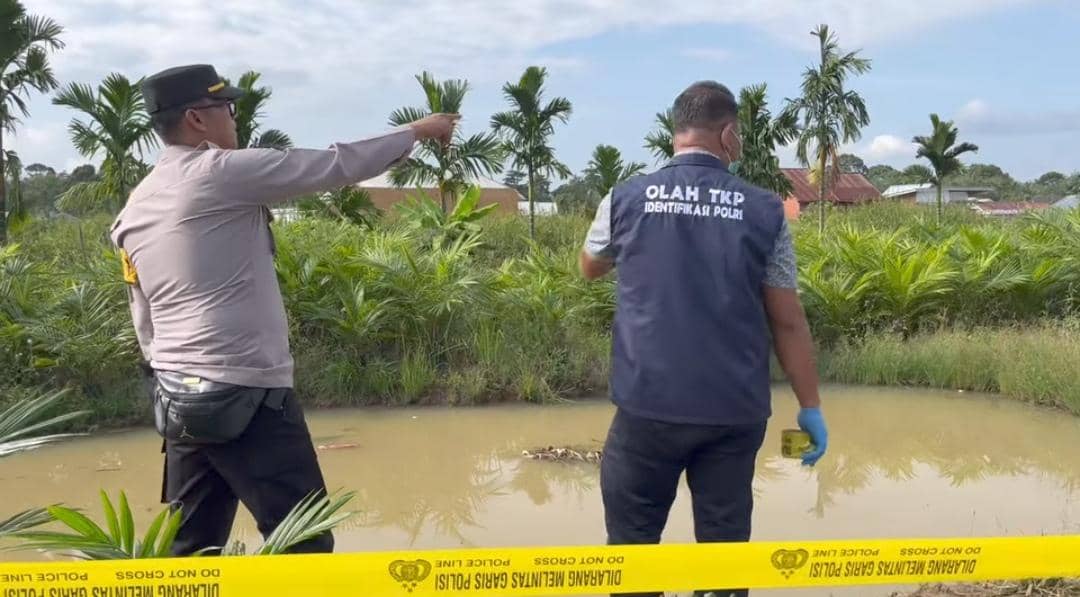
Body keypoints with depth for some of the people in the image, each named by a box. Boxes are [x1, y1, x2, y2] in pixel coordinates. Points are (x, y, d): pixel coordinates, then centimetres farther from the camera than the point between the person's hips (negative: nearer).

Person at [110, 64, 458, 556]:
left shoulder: (133, 210, 13)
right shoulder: (221, 172, -9)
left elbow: (146, 326, 17)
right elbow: (337, 165, -5)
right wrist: (417, 131, 7)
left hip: (177, 399, 8)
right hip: (246, 396, -8)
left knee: (190, 547, 14)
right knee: (304, 543, -1)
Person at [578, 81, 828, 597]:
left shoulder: (625, 199, -1)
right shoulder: (763, 210, -2)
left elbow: (589, 269, 19)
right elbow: (788, 321, 1)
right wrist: (810, 407, 10)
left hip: (648, 406, 0)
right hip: (735, 411, 1)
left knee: (632, 544, 11)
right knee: (723, 545, 11)